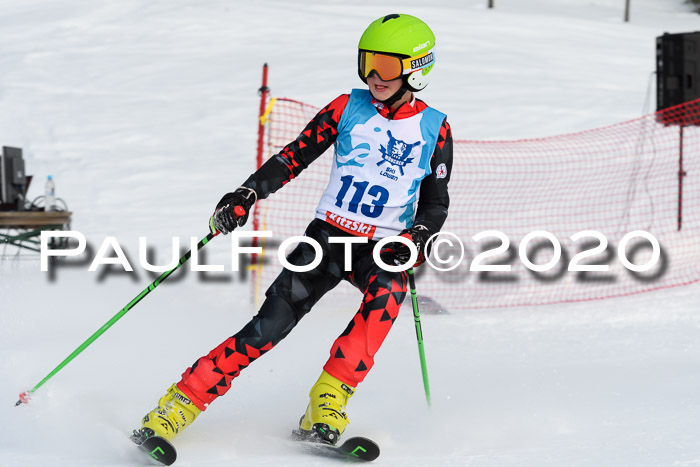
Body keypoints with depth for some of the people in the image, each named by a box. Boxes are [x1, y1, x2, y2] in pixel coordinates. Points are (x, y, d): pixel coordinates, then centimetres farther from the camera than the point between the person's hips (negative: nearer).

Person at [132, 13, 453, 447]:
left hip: (383, 248, 0)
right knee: (269, 325, -15)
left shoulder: (435, 130, 3)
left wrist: (417, 238, -13)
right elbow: (295, 156, 4)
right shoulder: (348, 108, 4)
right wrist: (247, 195, -10)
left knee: (388, 291, -36)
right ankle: (177, 406, -11)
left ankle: (326, 406, -33)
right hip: (327, 236, 0)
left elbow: (436, 204, 8)